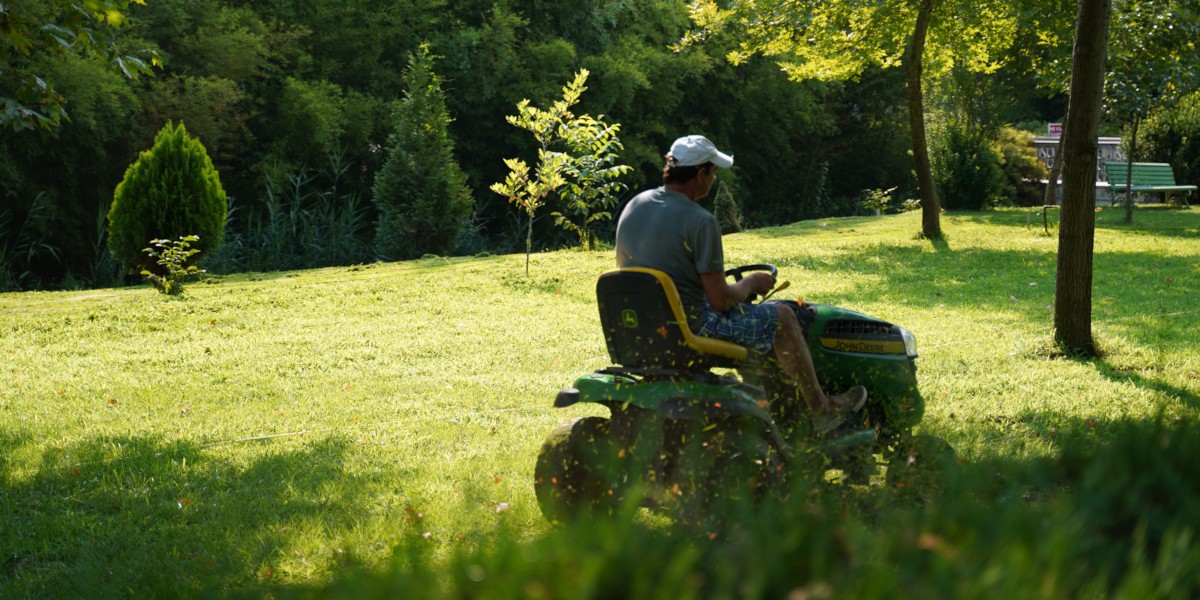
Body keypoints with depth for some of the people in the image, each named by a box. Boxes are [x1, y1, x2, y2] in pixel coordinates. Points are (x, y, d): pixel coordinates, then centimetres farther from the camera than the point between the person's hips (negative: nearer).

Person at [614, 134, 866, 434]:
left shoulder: (633, 207, 1)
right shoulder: (700, 221, -21)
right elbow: (721, 300, -20)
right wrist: (751, 284, 3)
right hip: (691, 327, -8)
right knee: (781, 316, 9)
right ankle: (821, 409, 21)